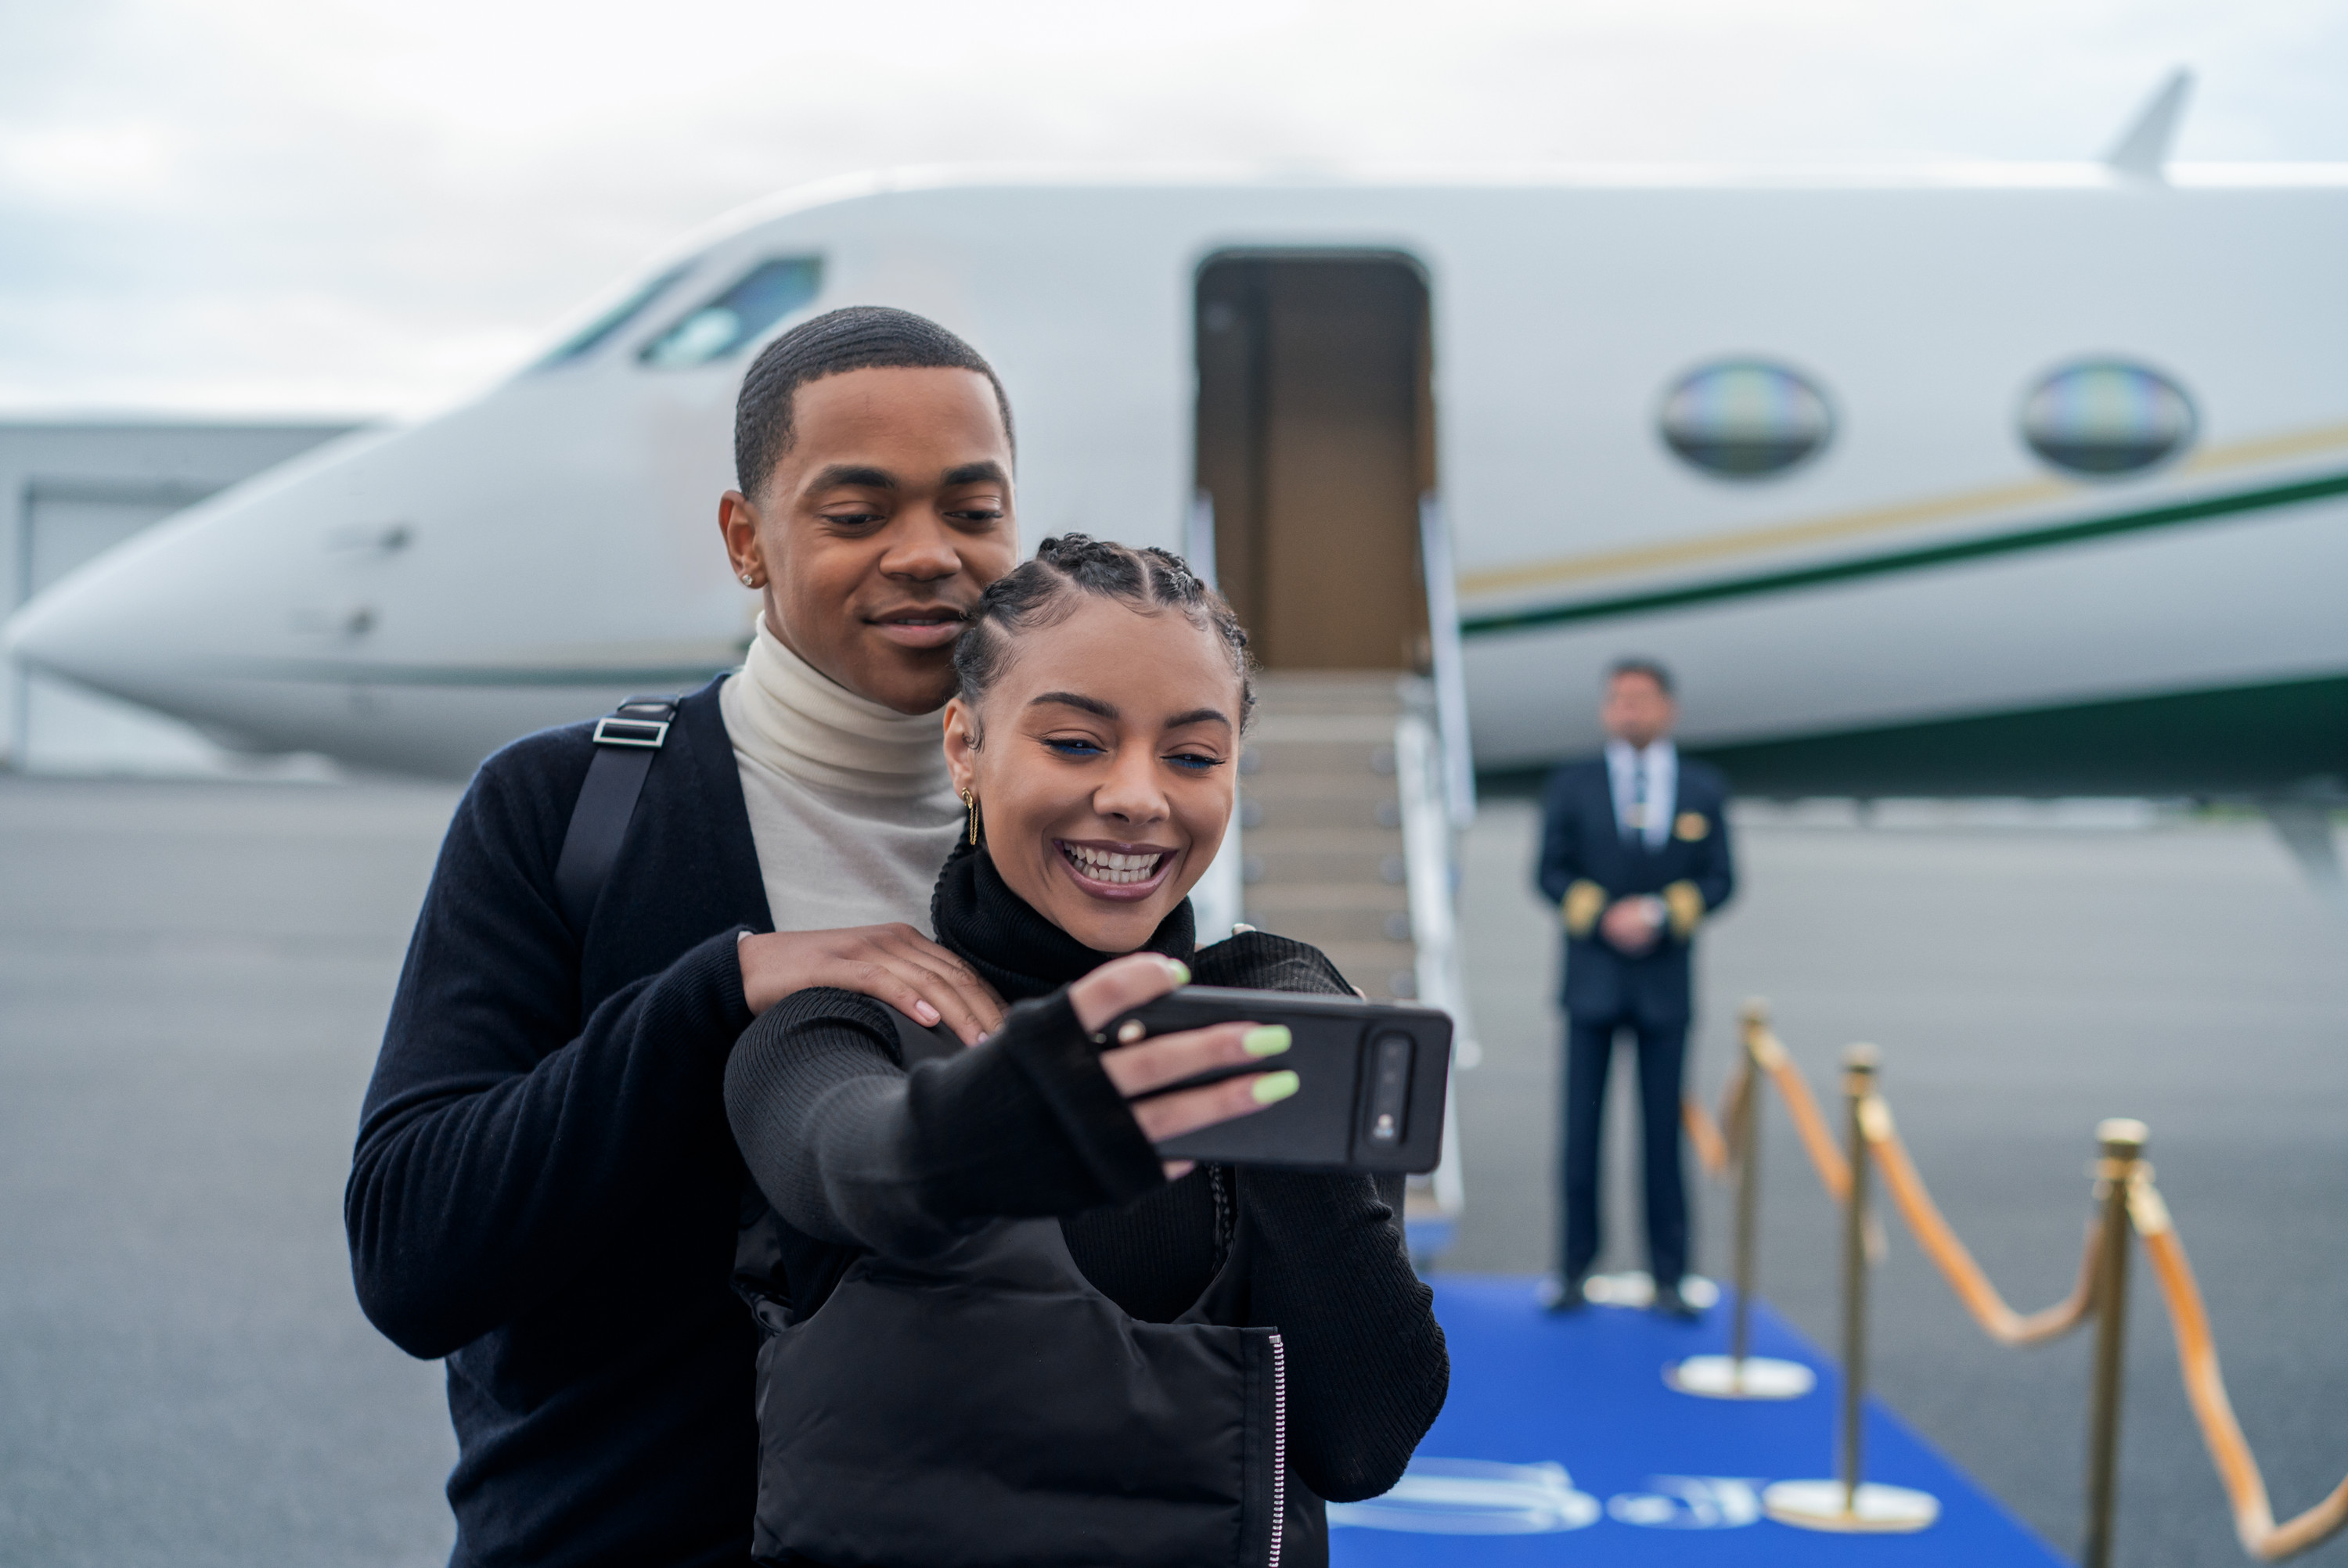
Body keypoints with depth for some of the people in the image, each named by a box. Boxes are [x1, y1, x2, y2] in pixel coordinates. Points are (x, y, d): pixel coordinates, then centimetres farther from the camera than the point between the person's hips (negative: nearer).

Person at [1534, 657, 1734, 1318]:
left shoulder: (1704, 790, 7)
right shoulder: (1572, 784, 6)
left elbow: (1719, 880, 3)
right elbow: (1551, 872, 3)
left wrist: (1660, 913, -13)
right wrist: (1602, 917, -13)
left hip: (1664, 983, 0)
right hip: (1592, 980, 0)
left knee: (1664, 1133, 1)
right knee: (1581, 1127, 0)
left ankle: (1668, 1277, 7)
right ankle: (1573, 1268, 8)